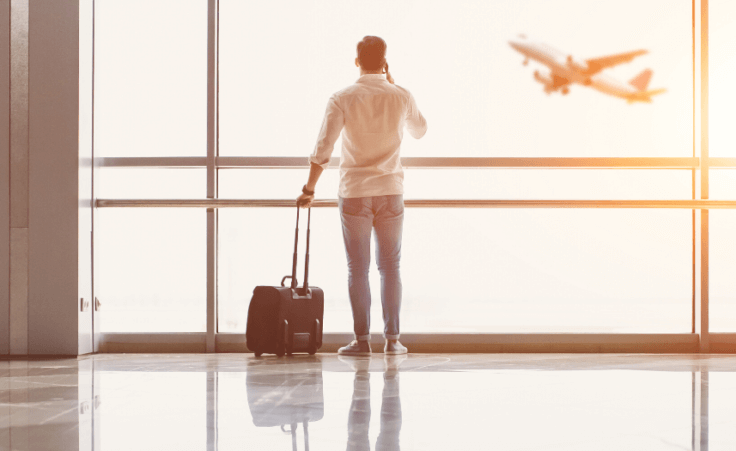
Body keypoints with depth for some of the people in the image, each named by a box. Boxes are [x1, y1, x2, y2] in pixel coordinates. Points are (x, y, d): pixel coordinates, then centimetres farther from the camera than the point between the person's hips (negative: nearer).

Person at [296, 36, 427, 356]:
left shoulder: (342, 99, -7)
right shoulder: (401, 97, -1)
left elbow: (323, 149, -11)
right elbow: (419, 131, 20)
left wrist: (309, 189, 0)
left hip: (354, 193, -1)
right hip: (390, 191, 2)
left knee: (358, 268, 5)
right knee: (390, 266, 9)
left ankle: (362, 339, 5)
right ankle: (392, 339, 9)